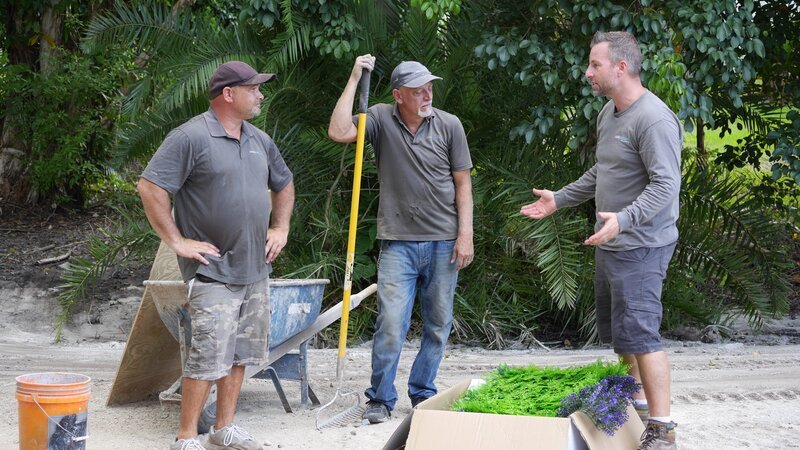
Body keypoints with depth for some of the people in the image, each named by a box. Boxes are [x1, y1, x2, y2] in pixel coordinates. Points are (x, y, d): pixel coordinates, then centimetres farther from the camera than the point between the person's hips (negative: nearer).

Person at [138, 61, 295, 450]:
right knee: (208, 357, -9)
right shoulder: (192, 137, -12)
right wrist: (177, 242, -15)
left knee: (240, 354, 12)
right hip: (213, 270, -8)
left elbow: (283, 184, 30)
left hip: (255, 270, 8)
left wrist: (280, 229, 18)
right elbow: (150, 188, -16)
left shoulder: (259, 140, 13)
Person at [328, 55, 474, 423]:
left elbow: (462, 183, 4)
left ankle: (423, 394, 22)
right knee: (391, 323, -7)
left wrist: (465, 235, -3)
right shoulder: (381, 120, 0)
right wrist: (354, 79, -12)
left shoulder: (449, 125, 1)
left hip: (443, 242, 2)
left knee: (438, 324, 9)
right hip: (398, 242, -2)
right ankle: (380, 399, 4)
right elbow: (338, 132, -16)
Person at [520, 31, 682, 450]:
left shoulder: (653, 119, -20)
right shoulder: (608, 113, 12)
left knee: (639, 333, -11)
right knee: (618, 329, 19)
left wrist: (623, 219, -37)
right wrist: (558, 199, 24)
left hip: (639, 246, -10)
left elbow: (666, 185, -26)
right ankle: (636, 399, 34)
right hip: (610, 243, 10)